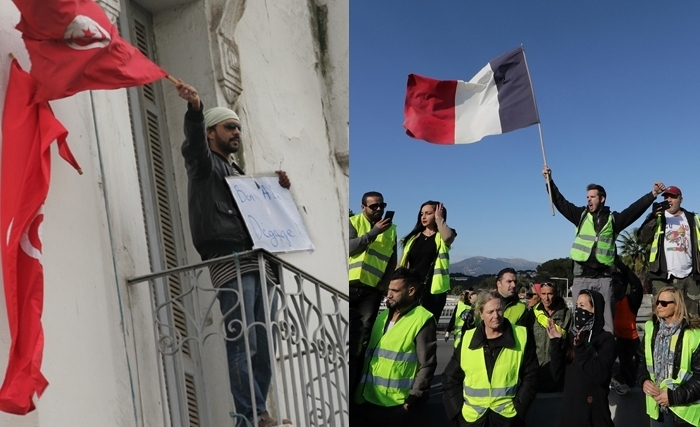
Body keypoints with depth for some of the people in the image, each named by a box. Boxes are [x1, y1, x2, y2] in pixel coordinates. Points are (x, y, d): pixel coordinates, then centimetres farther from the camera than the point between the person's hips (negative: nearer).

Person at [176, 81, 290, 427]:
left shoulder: (239, 174, 30)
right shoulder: (204, 164, 10)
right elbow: (194, 141, -13)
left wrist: (278, 189, 12)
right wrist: (195, 107, -32)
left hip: (258, 264, 7)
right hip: (229, 264, -7)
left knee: (263, 347, 4)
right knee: (243, 345, -12)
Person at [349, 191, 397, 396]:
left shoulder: (391, 229, 12)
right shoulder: (353, 222, 4)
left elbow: (392, 260, 10)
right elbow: (350, 247, -12)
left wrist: (385, 284, -3)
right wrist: (375, 231, -15)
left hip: (372, 288, 2)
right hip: (349, 284, -2)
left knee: (363, 334, 1)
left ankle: (353, 382, 8)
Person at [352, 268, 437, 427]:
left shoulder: (422, 320, -10)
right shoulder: (382, 316, 12)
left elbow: (427, 365, -13)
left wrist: (413, 401, -14)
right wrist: (359, 391, 11)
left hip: (396, 406, -6)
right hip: (365, 400, 7)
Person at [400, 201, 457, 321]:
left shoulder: (442, 236, 5)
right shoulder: (414, 237, 16)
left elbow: (448, 237, -21)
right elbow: (403, 263, 14)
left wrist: (439, 218, -6)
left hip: (433, 289, -3)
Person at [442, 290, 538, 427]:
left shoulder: (521, 337, -4)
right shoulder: (467, 339, -1)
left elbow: (530, 376, 1)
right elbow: (450, 378, 4)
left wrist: (518, 407, -6)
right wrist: (458, 410, -3)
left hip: (508, 416, -1)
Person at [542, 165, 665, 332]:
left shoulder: (613, 219, 8)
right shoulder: (581, 215, 10)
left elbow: (635, 209, -1)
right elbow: (560, 203, 7)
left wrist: (653, 194, -11)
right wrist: (550, 181, 0)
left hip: (603, 277, -1)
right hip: (581, 276, 1)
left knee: (606, 318, 2)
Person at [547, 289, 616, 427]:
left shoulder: (606, 339, -8)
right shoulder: (571, 335, 3)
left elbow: (601, 376, -22)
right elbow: (557, 374, -2)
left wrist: (582, 348, -30)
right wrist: (555, 343, -11)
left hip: (594, 411, -4)